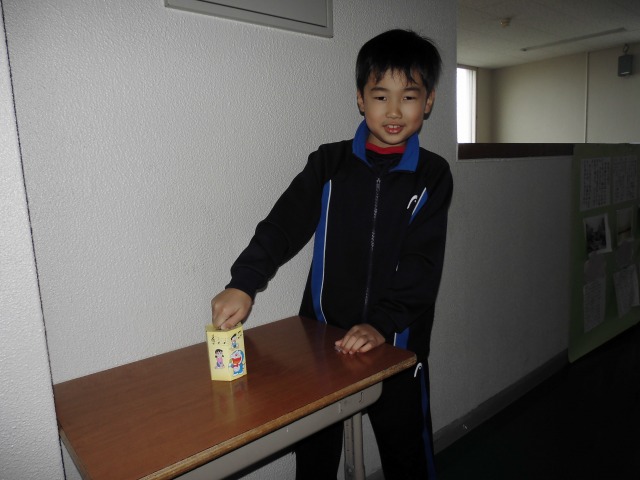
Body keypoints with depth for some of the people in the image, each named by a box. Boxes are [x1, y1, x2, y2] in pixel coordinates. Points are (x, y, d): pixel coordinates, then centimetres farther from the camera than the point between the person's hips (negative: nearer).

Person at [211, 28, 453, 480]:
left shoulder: (432, 176, -2)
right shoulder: (330, 163, 0)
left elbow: (422, 264, -9)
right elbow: (284, 225, -8)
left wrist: (382, 324, -20)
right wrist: (243, 283, -23)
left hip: (396, 341, 0)